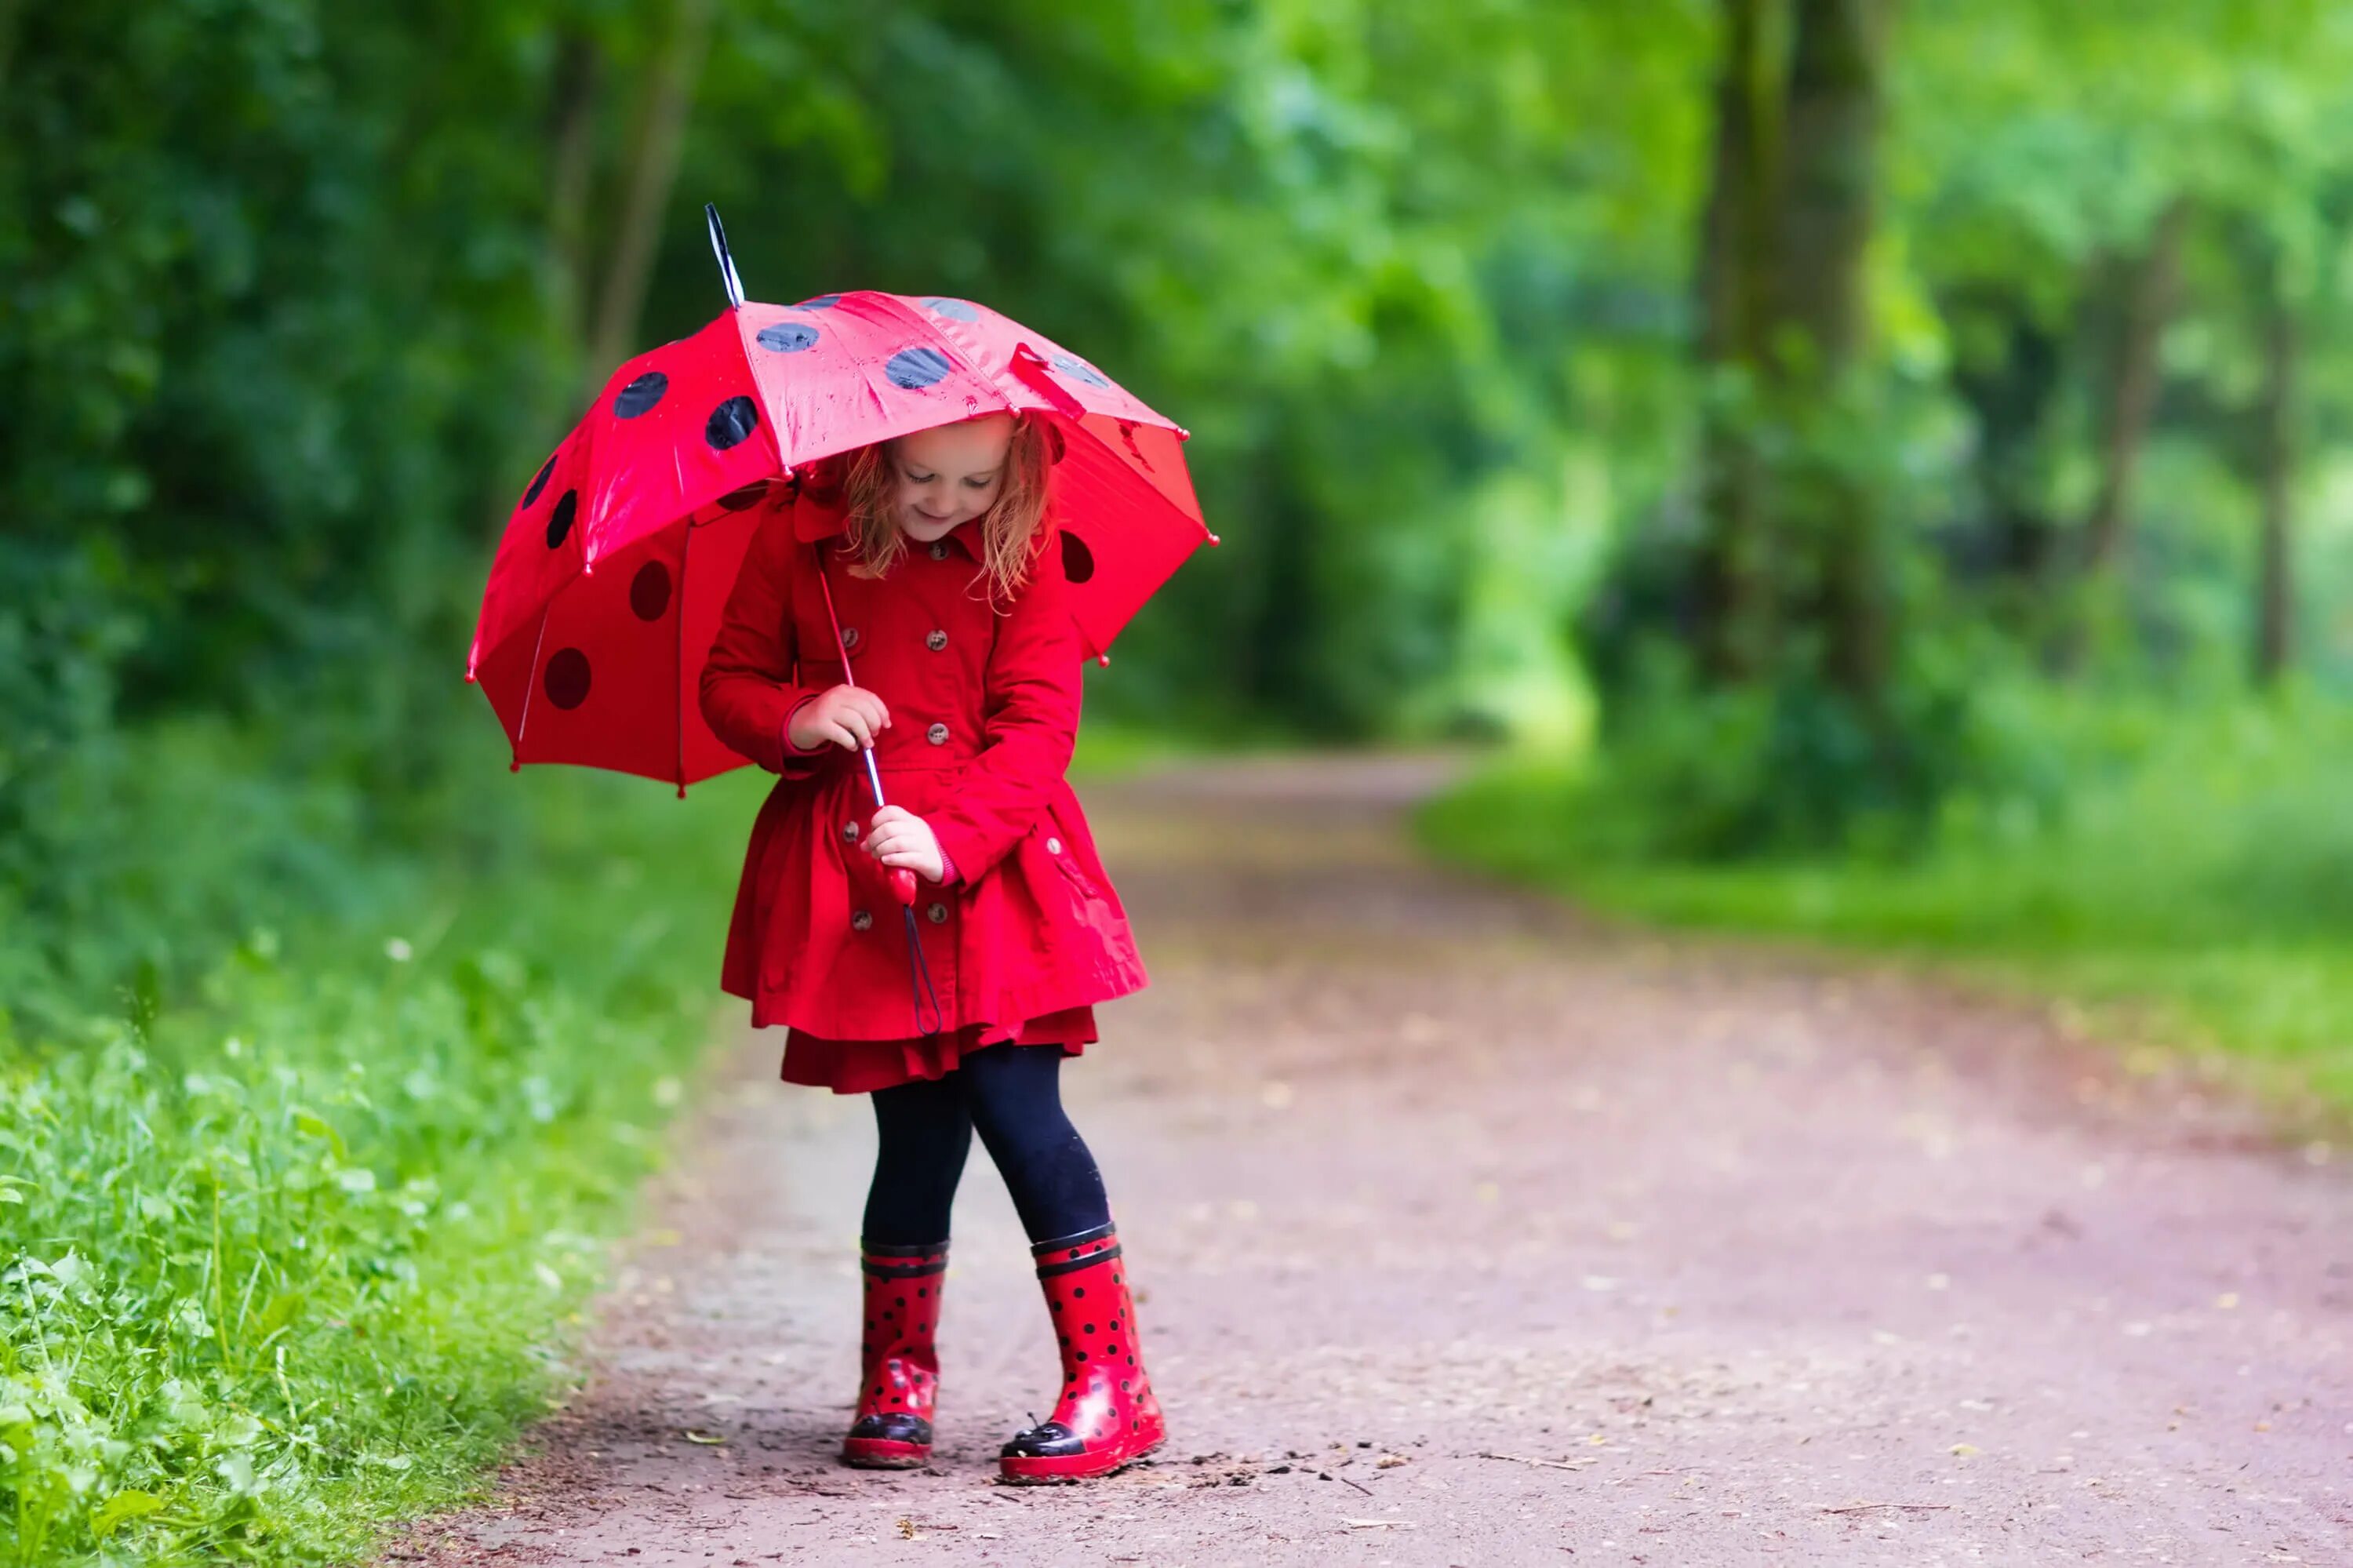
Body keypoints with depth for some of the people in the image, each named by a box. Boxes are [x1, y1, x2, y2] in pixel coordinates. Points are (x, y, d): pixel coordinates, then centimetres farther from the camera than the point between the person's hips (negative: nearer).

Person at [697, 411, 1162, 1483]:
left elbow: (1038, 724, -6)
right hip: (852, 888, 1)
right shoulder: (797, 540, 2)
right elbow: (727, 679, 10)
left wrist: (949, 837, -20)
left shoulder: (1020, 553, -1)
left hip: (993, 874, -1)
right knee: (917, 1130, 2)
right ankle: (896, 1382, 20)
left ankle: (1110, 1382, -2)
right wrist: (792, 720, -13)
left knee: (1014, 1105, -10)